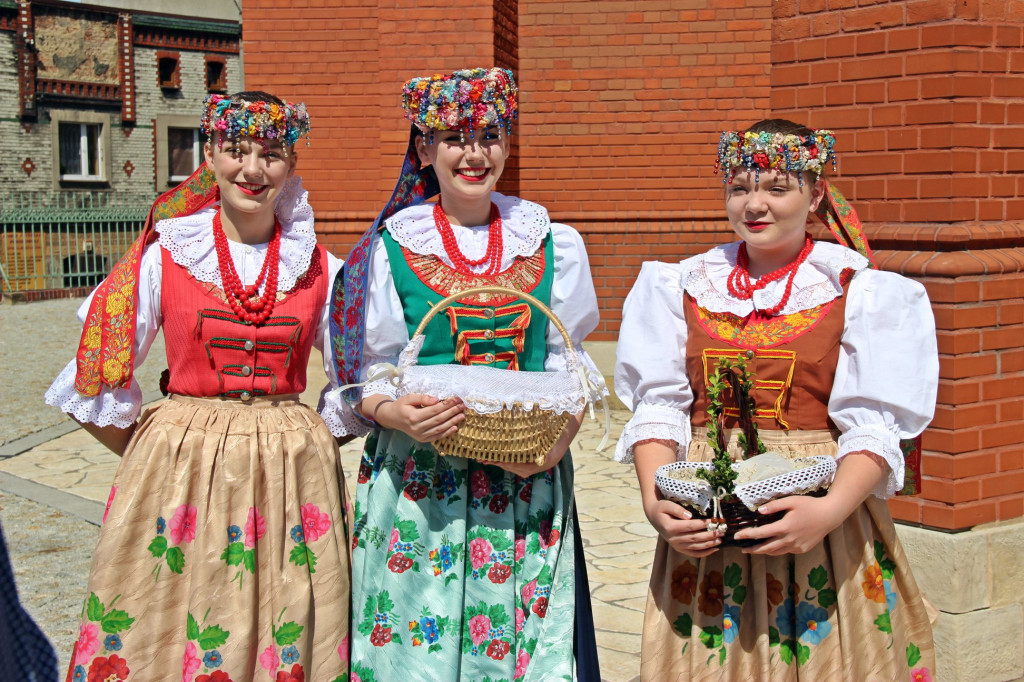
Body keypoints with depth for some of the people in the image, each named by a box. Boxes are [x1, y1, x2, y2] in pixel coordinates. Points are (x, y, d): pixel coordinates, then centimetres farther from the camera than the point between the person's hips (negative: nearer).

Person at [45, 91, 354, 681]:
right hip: (181, 472, -1)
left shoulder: (319, 269, 3)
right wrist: (149, 454, 3)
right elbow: (97, 379, 3)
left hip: (291, 476, 1)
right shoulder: (163, 257, -1)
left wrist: (317, 443, 3)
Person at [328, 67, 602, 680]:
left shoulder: (554, 246, 7)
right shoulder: (393, 246, 2)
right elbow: (371, 376, 4)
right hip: (416, 483, -1)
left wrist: (558, 437, -10)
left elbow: (571, 368, 8)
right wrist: (397, 413, -17)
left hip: (527, 478, 1)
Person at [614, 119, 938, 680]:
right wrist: (653, 500, -14)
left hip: (814, 512, -2)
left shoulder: (861, 293, -1)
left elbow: (873, 424, -9)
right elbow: (658, 406, 2)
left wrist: (831, 510, -26)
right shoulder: (682, 287, 8)